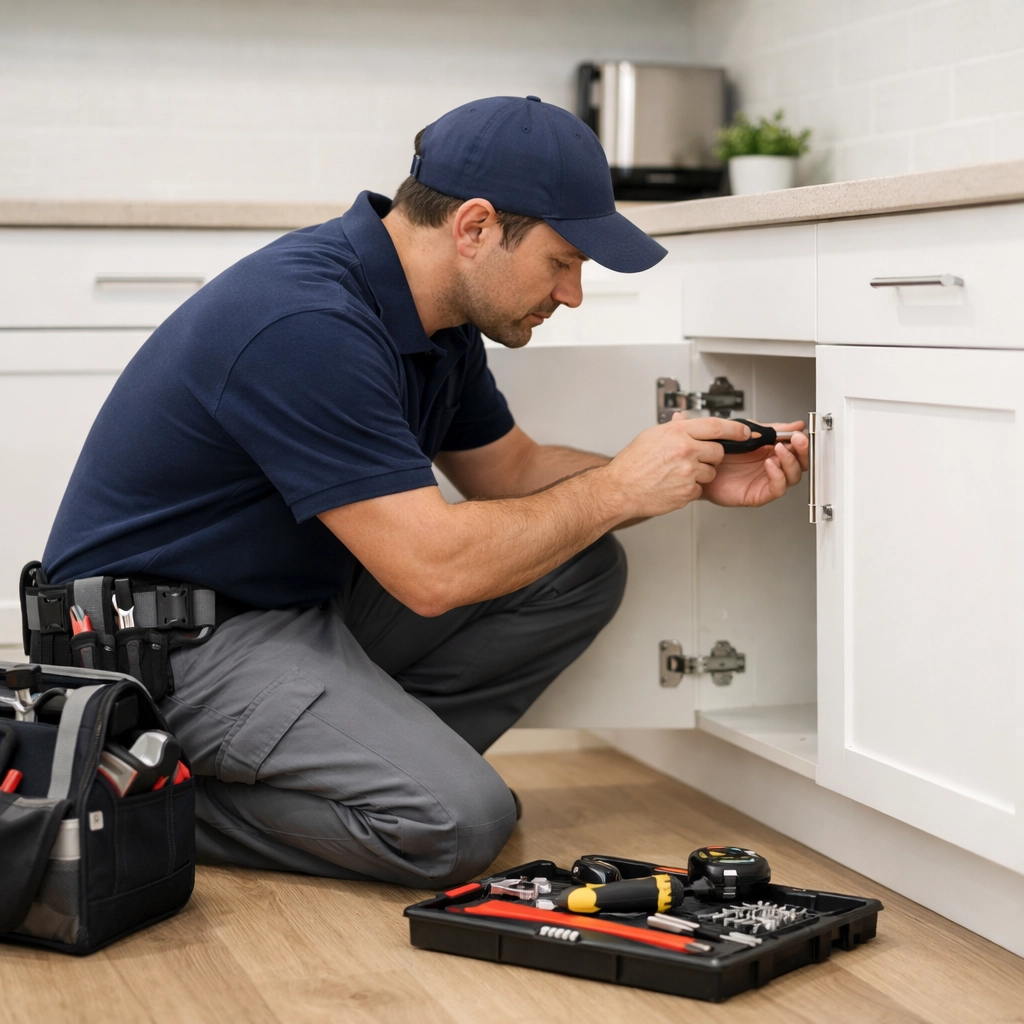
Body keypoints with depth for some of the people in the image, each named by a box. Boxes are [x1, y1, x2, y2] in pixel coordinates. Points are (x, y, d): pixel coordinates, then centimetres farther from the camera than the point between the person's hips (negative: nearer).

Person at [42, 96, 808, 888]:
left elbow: (507, 471, 14)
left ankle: (383, 758, 5)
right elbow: (433, 569, -30)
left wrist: (699, 480, 1)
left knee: (580, 572, 0)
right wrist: (617, 489, -17)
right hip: (165, 636, -9)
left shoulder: (434, 316, 1)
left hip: (305, 597, 9)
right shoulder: (305, 325, -29)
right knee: (456, 822, -25)